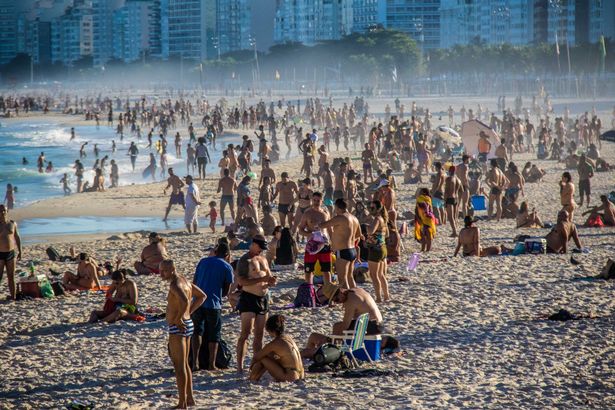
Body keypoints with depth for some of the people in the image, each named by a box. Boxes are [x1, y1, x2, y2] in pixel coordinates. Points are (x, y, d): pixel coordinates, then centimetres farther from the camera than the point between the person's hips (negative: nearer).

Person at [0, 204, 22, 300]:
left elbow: (17, 238, 12)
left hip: (11, 253, 3)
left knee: (11, 277, 8)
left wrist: (20, 251, 10)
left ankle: (13, 297, 14)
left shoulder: (12, 224, 3)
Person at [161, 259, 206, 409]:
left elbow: (185, 301, -37)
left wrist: (178, 319, -23)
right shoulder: (184, 280, 12)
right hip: (188, 325, 10)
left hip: (178, 327, -10)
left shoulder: (175, 285, -18)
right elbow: (201, 296, 23)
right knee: (184, 364, 19)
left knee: (179, 366, -5)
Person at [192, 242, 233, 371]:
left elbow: (194, 282, 13)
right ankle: (211, 364, 11)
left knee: (197, 331, 10)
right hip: (214, 304, -3)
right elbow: (226, 291, 1)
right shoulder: (227, 267, 0)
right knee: (214, 335, 10)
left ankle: (195, 361, -3)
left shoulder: (203, 261, 10)